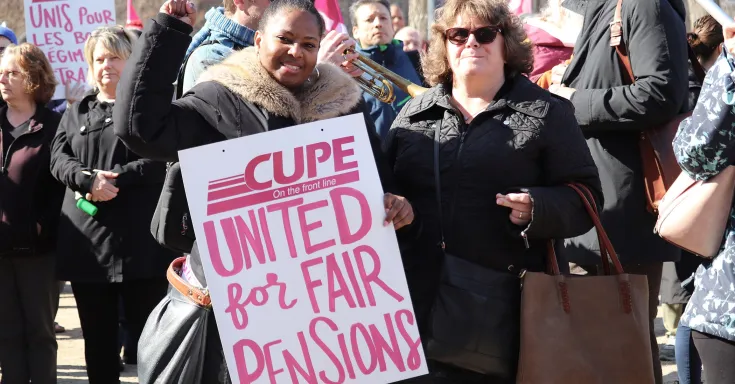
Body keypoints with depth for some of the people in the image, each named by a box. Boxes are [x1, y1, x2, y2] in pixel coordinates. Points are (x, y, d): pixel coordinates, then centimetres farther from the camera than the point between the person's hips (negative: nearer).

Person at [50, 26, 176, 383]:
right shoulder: (77, 112, 18)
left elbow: (162, 159, -8)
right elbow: (58, 157, 6)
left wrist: (116, 179, -17)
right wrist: (88, 179, -14)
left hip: (139, 239, -4)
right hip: (86, 239, 4)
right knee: (97, 337, 9)